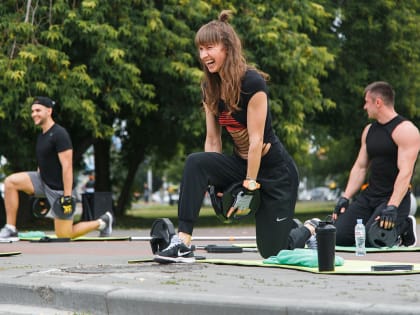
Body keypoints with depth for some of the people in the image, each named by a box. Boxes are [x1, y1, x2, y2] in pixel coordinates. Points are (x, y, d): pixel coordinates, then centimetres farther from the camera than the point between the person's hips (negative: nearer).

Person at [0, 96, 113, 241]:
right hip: (43, 182, 8)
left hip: (59, 189, -8)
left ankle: (102, 222, 19)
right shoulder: (41, 136, 9)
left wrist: (67, 196, -25)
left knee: (64, 236, -3)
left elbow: (67, 166, -22)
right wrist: (38, 192, 21)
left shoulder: (59, 134, -18)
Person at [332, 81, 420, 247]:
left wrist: (392, 207, -29)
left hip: (393, 197, -7)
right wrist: (345, 198, 6)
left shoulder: (405, 130, -12)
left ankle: (404, 228, 2)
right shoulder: (369, 130, 15)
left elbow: (405, 172, -21)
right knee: (338, 236, -10)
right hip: (369, 195, 7)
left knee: (369, 241, -26)